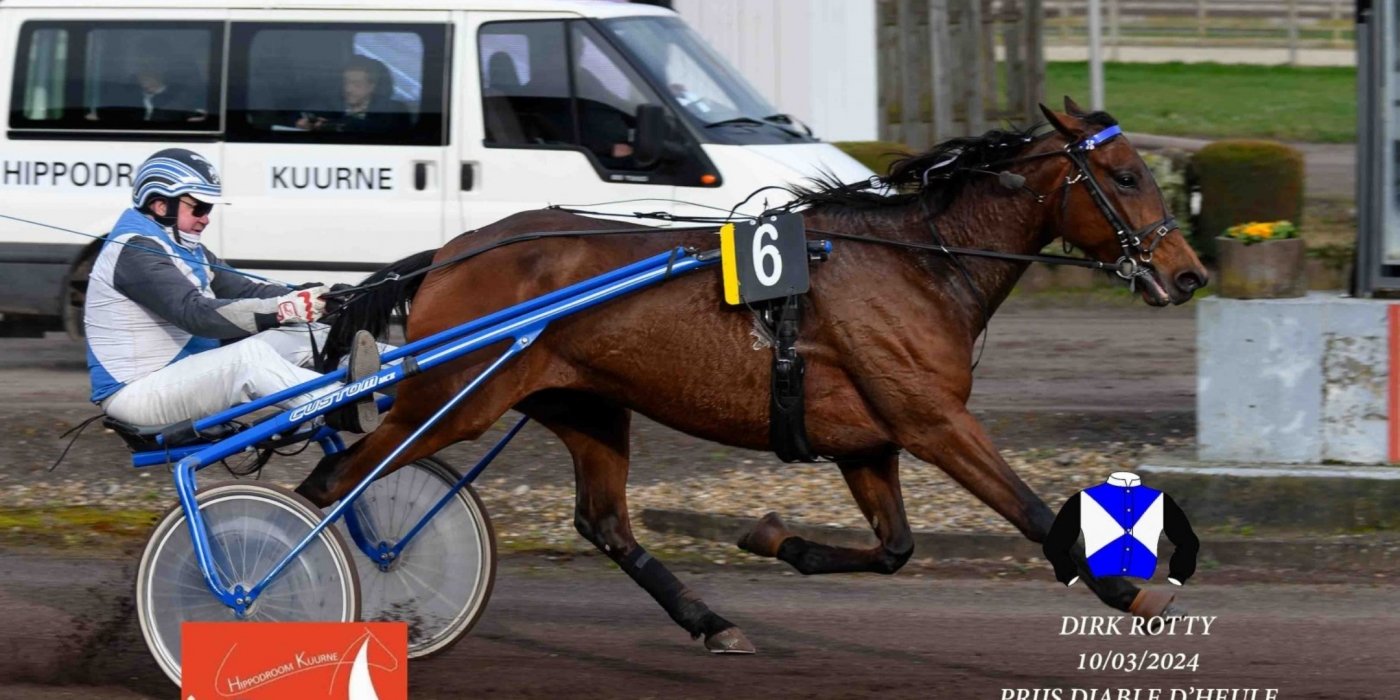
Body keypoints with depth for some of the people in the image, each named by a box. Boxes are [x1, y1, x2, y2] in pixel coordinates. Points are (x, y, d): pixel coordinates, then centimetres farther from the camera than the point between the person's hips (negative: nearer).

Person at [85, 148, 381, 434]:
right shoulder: (135, 251, -17)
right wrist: (283, 309, -39)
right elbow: (195, 314, -30)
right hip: (136, 393, -10)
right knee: (247, 358, -32)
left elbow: (245, 292, 3)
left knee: (294, 339, -4)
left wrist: (309, 298, -16)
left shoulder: (187, 251, 16)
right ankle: (344, 410, -46)